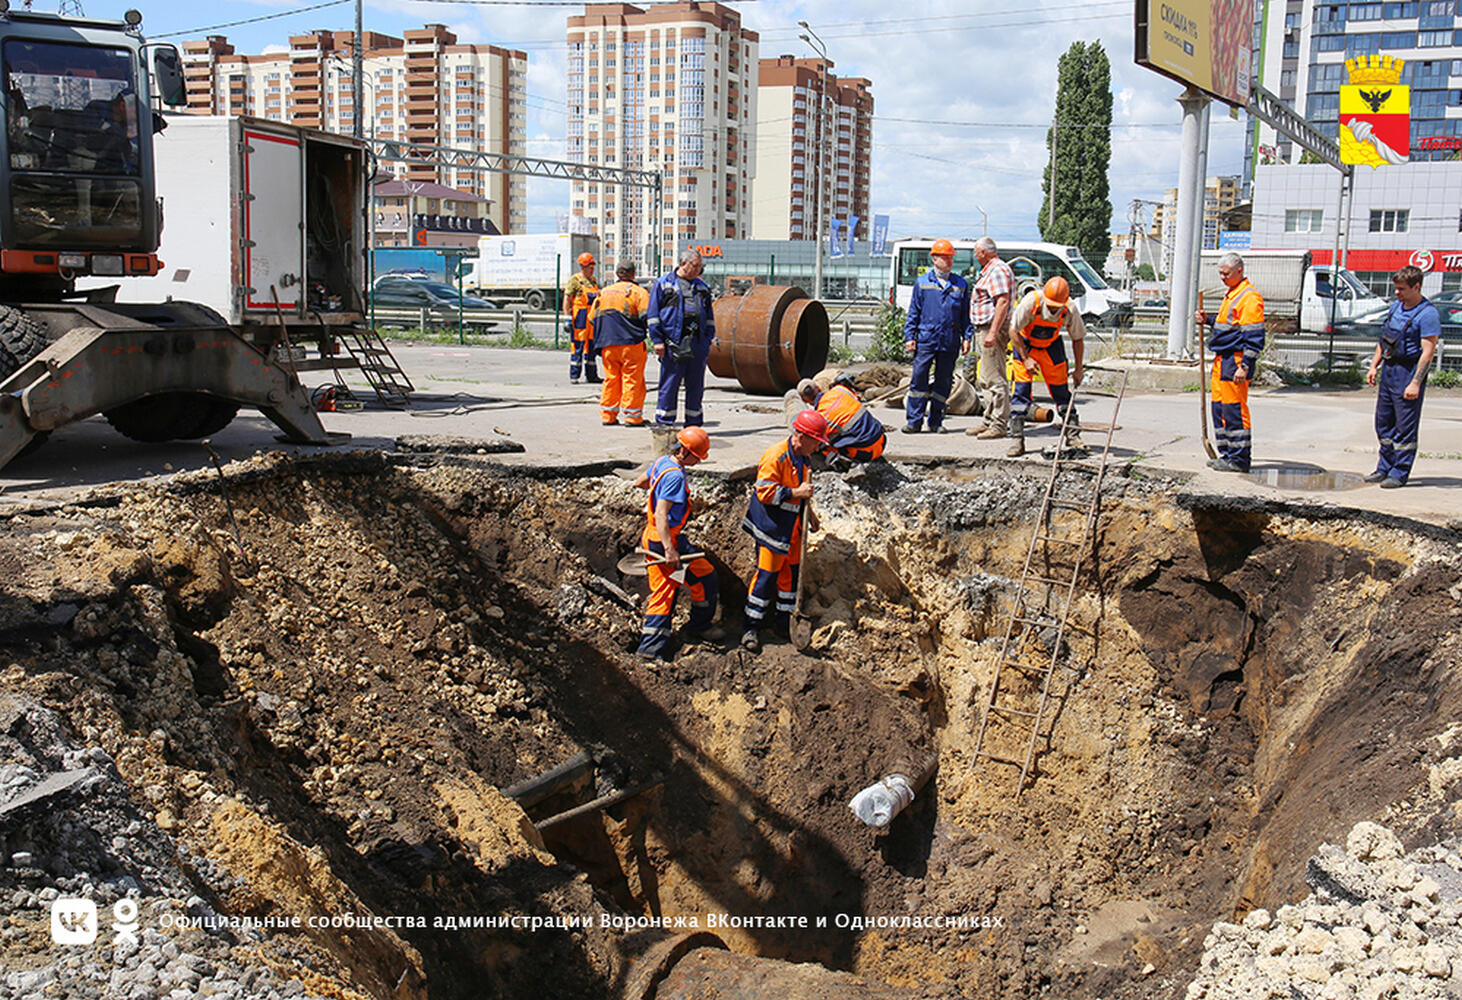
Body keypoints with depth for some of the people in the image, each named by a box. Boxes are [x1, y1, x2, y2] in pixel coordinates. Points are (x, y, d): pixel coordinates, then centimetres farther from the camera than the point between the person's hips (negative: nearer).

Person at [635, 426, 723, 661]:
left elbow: (640, 482, 25)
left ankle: (651, 646, 13)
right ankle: (699, 628, 20)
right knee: (705, 578, 6)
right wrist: (669, 550, -32)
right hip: (667, 539, -10)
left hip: (651, 538, 10)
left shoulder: (661, 462, 7)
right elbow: (661, 514, -28)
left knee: (663, 592, 12)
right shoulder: (675, 476, -22)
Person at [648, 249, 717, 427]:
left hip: (698, 345, 5)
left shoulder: (702, 287, 19)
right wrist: (658, 340, -6)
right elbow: (654, 315, 1)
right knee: (669, 385, -3)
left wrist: (708, 339, 13)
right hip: (673, 344, -4)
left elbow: (709, 316, 22)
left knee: (696, 386, 7)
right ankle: (664, 423, 3)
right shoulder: (663, 284, 5)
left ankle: (694, 424, 15)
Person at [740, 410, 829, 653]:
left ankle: (783, 621, 26)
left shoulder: (803, 457, 8)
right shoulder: (775, 456, -21)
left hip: (793, 526, 8)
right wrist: (796, 493, -24)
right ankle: (752, 627, 4)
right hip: (773, 526, -8)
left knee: (792, 571, 12)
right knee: (767, 574, -5)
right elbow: (765, 492, -23)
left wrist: (808, 511, 15)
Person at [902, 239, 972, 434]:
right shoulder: (922, 282, 8)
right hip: (926, 339, -2)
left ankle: (936, 421, 14)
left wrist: (966, 337, 5)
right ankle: (914, 421, -3)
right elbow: (913, 312, 9)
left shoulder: (961, 284, 12)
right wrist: (909, 336, 1)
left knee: (943, 381, 5)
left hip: (950, 342, 2)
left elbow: (966, 314, 13)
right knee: (919, 377, -7)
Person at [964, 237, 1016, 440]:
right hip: (984, 329, 11)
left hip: (993, 329, -11)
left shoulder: (998, 270, -13)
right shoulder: (988, 271, 20)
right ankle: (989, 421, 21)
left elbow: (1003, 302, -22)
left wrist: (992, 333, -27)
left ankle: (999, 425, -9)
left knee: (995, 379, -10)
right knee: (985, 380, 14)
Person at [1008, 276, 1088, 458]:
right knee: (1021, 390, -9)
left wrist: (1078, 369, -3)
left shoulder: (1069, 311, -22)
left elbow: (1078, 339, -4)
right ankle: (1017, 440, -5)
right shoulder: (1031, 301, -31)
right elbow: (1013, 331, -19)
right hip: (1025, 344, -2)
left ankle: (1073, 437, 10)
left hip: (1051, 347, 2)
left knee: (1061, 391, -1)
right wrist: (1026, 359, -21)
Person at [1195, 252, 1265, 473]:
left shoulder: (1249, 297, -13)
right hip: (1222, 359, 10)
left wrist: (1244, 367, -22)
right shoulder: (1231, 295, 18)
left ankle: (1240, 459, -3)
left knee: (1234, 409, -8)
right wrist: (1209, 321, 13)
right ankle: (1227, 454, 20)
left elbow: (1254, 337, -17)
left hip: (1236, 359, -10)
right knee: (1219, 408, 12)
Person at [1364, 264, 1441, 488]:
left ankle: (1400, 473, 5)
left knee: (1405, 427, -2)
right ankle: (1385, 468, 24)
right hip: (1388, 369, 8)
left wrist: (1416, 383, -21)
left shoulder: (1428, 314, -14)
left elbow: (1428, 351, -18)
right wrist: (1374, 365, 14)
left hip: (1409, 371, -8)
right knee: (1384, 422, 14)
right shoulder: (1396, 306, 11)